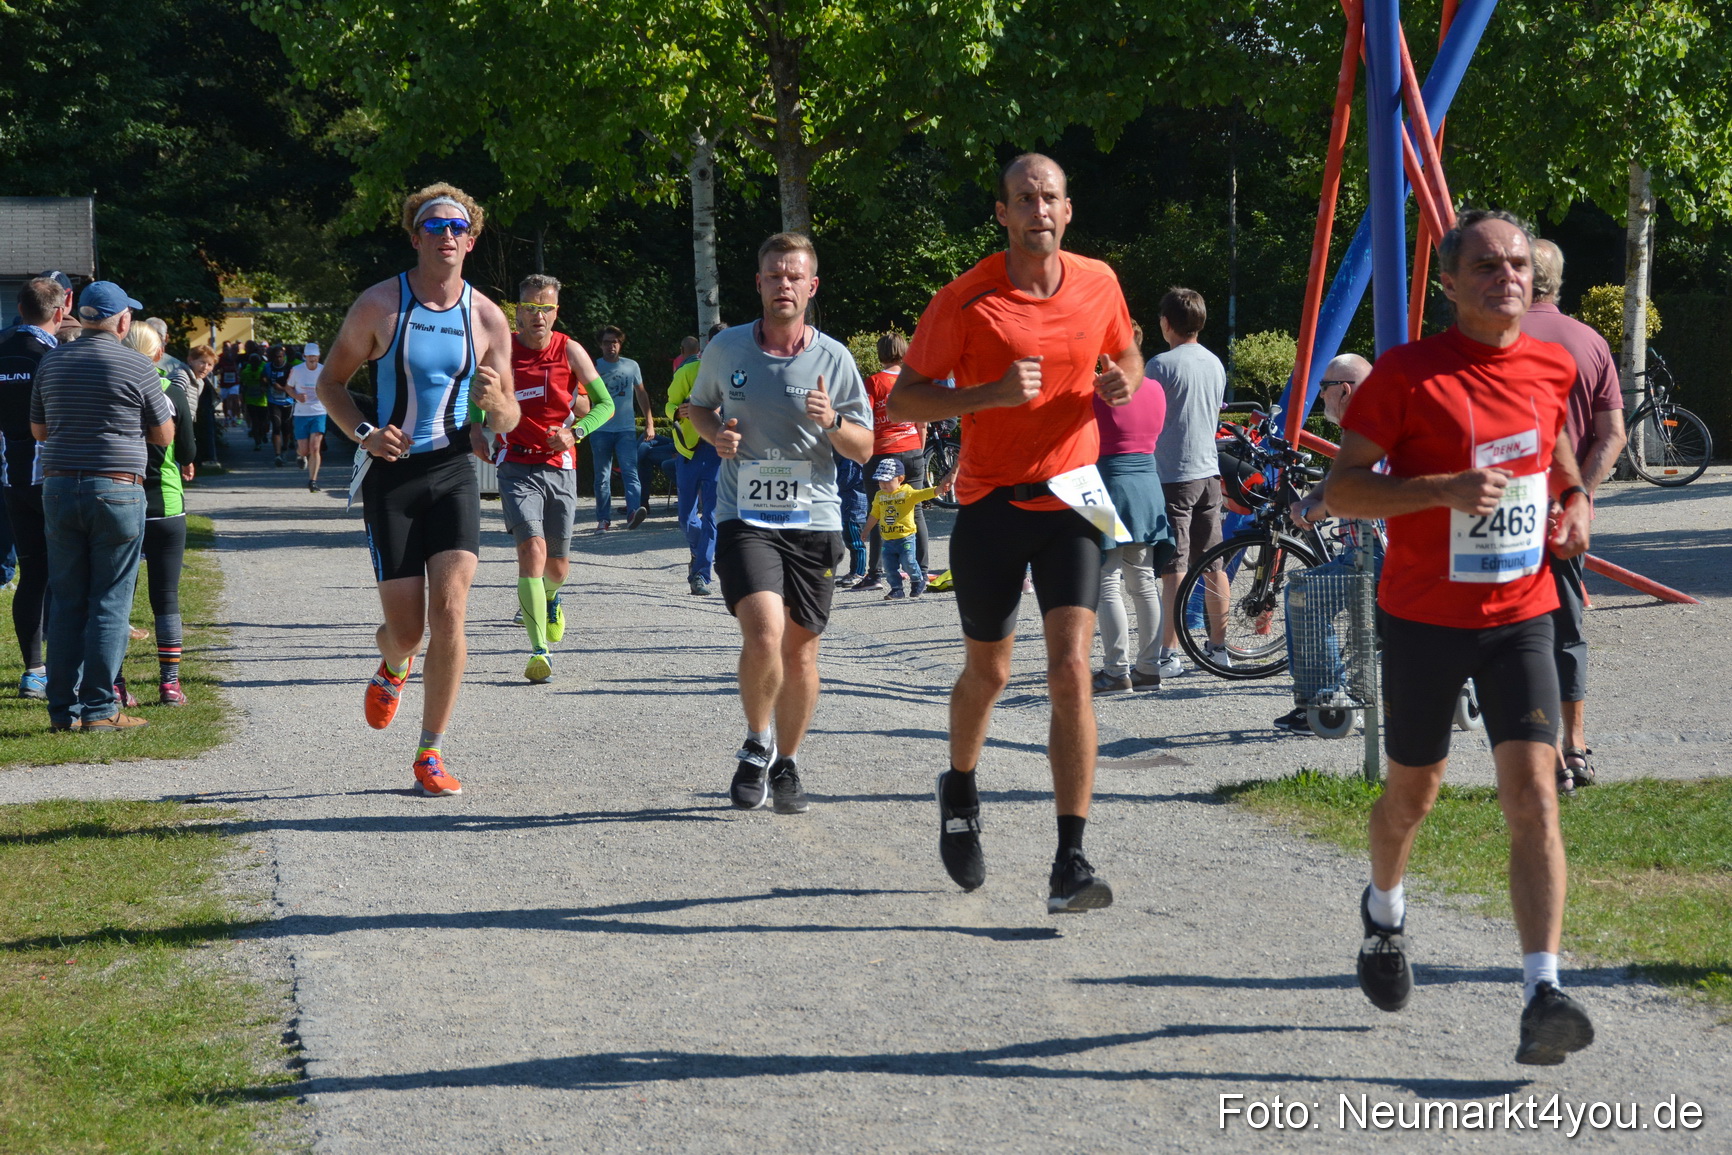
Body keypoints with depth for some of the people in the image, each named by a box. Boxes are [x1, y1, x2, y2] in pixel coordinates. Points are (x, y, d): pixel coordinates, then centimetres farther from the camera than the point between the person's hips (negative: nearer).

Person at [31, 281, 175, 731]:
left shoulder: (52, 362, 8)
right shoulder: (137, 367, -7)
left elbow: (38, 430, 16)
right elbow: (164, 435, 2)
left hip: (59, 488, 4)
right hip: (116, 491, -4)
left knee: (66, 603, 8)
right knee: (110, 604, 0)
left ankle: (64, 708, 8)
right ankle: (99, 708, -2)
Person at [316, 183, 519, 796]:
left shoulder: (488, 318, 3)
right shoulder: (380, 305, -3)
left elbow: (508, 420, 9)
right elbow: (330, 382, 6)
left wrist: (494, 403, -15)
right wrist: (362, 433, -12)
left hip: (454, 471, 1)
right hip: (391, 472, -1)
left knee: (449, 613, -14)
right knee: (407, 629, -2)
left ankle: (430, 753, -2)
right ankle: (391, 669, 38)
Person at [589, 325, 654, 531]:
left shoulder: (631, 366, 9)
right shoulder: (594, 367, 6)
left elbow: (641, 393, 17)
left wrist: (649, 422, 12)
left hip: (626, 429, 0)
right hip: (601, 429, 0)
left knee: (630, 471, -15)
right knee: (602, 476, 3)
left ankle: (634, 511, -28)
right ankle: (603, 519, 6)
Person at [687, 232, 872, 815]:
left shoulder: (833, 359, 0)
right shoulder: (726, 348, 2)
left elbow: (864, 448, 5)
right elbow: (697, 406, 20)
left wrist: (832, 423, -16)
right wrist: (715, 434, -2)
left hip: (813, 520, 1)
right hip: (744, 519, -1)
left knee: (800, 650, 7)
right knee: (764, 634, -20)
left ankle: (786, 765, 26)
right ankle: (756, 746, 4)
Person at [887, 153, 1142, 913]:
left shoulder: (1098, 283, 2)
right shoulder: (966, 301, -9)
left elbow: (1125, 354, 22)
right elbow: (902, 401, -8)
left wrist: (1125, 381, -4)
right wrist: (994, 393, -23)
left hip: (1069, 500, 1)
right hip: (990, 502, -1)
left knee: (1071, 670, -13)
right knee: (987, 671, 14)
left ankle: (1070, 865, -14)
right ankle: (960, 792, 46)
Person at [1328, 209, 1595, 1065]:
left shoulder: (1551, 368, 3)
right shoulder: (1407, 374, -11)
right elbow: (1341, 489, -12)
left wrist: (1576, 501, 4)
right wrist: (1447, 489, -25)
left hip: (1520, 615, 2)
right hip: (1424, 616, -2)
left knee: (1533, 794, -13)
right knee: (1413, 791, 16)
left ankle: (1542, 998, -18)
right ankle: (1384, 914, 48)